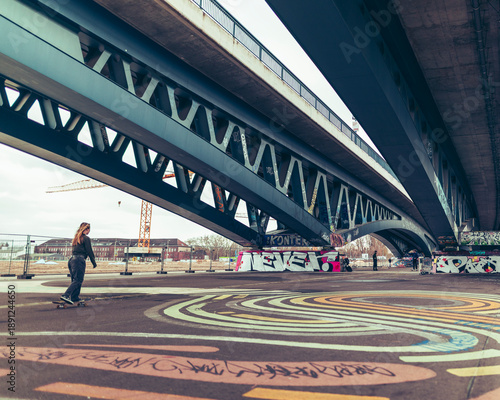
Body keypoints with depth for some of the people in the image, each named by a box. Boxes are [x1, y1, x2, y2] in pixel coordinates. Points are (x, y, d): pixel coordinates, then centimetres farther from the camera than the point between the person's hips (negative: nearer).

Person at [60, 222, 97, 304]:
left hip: (71, 260, 9)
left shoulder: (76, 238, 19)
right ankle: (66, 295, -21)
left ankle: (75, 297, 16)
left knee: (75, 280, 14)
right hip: (79, 260, -9)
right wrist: (94, 262, 4)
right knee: (78, 280, -9)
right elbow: (89, 251, -6)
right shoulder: (86, 238, -6)